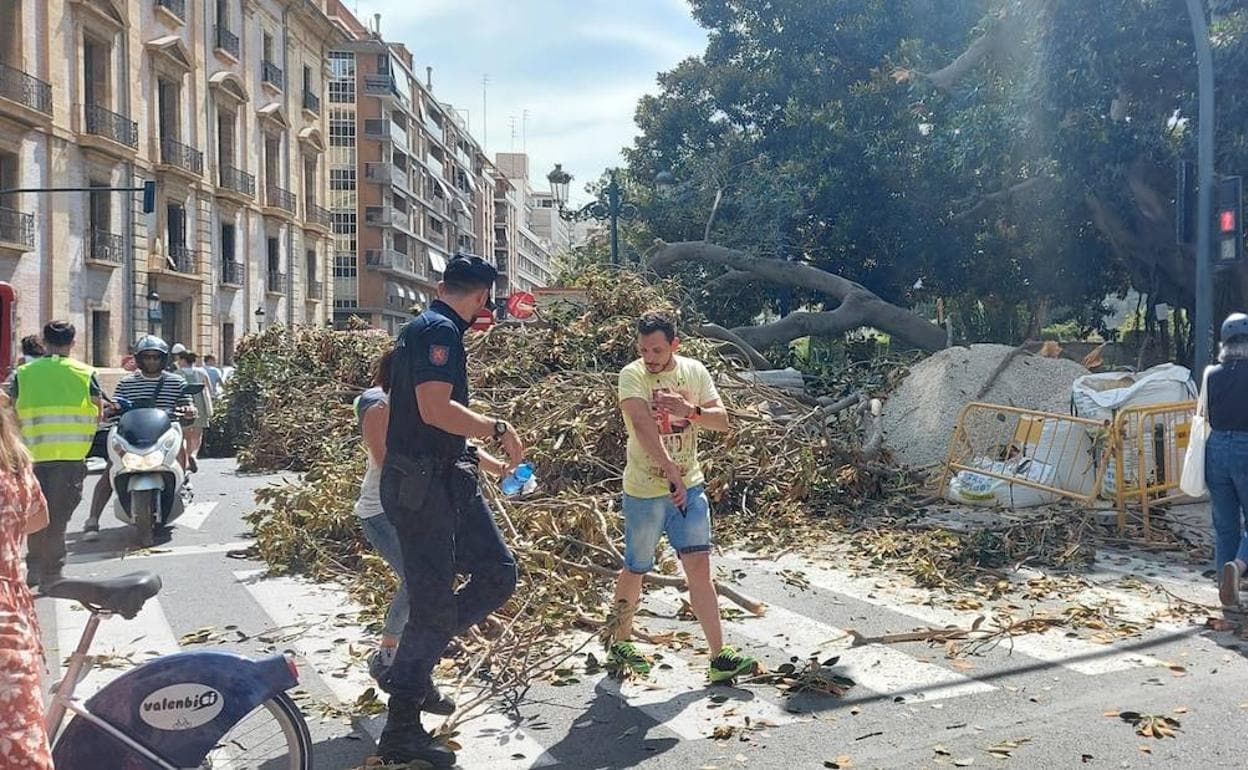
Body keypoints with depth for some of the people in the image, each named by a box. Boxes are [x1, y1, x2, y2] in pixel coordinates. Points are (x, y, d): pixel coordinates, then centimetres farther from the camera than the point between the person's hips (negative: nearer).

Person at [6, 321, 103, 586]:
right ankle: (51, 574, 5)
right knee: (58, 515, 4)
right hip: (71, 455, -2)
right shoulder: (84, 373, -1)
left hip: (34, 454, 2)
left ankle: (34, 570, 24)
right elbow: (98, 414, 1)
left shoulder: (23, 373, 4)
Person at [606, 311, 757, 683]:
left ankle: (719, 657, 3)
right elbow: (642, 425, -28)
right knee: (636, 570, 10)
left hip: (690, 486, 3)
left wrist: (691, 410, -22)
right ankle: (620, 643, 32)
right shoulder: (632, 376, -13)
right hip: (644, 491, -3)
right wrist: (671, 471, -40)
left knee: (699, 567, -1)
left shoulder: (694, 371, 1)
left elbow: (722, 421, -1)